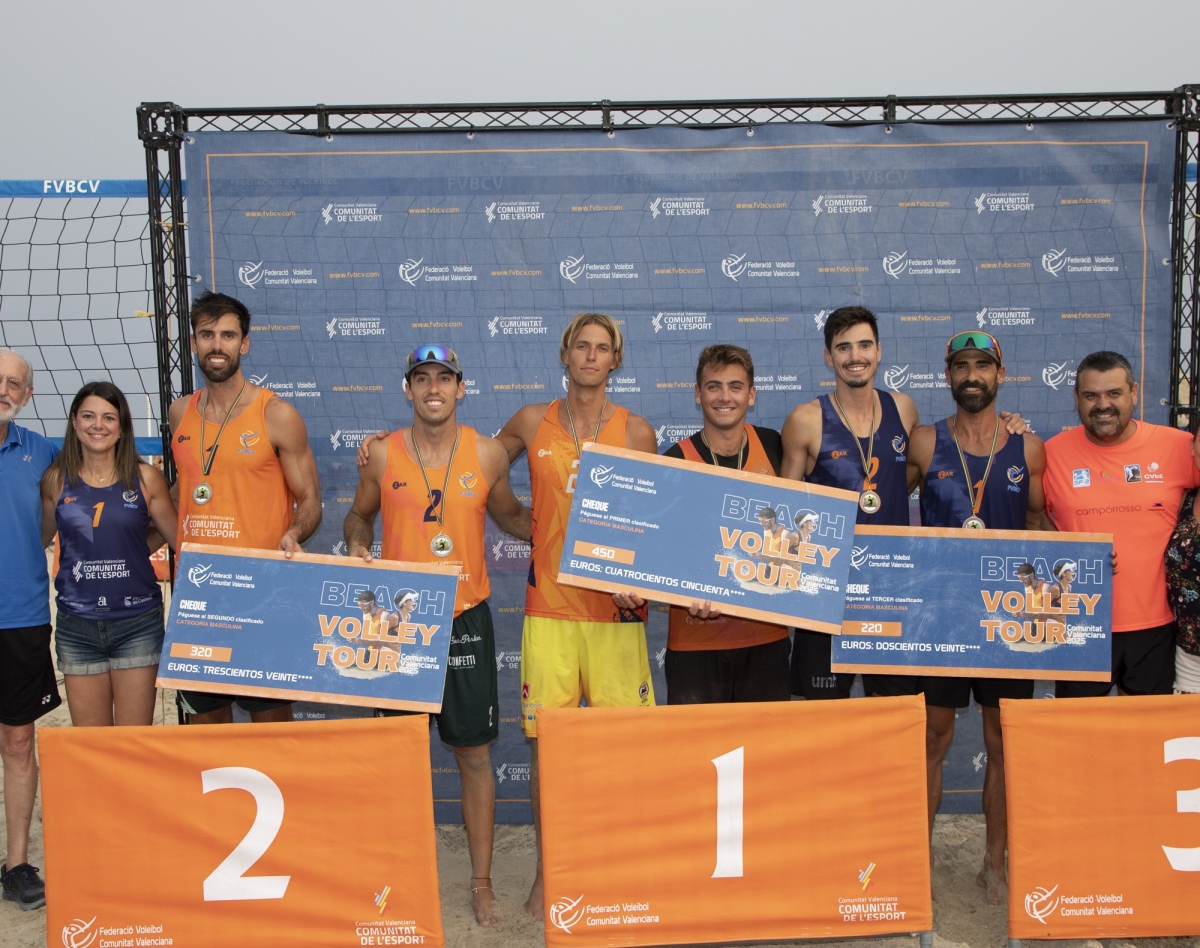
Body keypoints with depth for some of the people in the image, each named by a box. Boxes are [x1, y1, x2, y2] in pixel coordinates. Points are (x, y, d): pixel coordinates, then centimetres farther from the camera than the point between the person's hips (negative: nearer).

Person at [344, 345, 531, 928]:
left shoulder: (488, 454, 0)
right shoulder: (380, 456, 0)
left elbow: (511, 516, 15)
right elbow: (359, 515, 15)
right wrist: (357, 545, -5)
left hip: (464, 617, 0)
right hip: (397, 617, 0)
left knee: (474, 754, 6)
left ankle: (482, 882, 19)